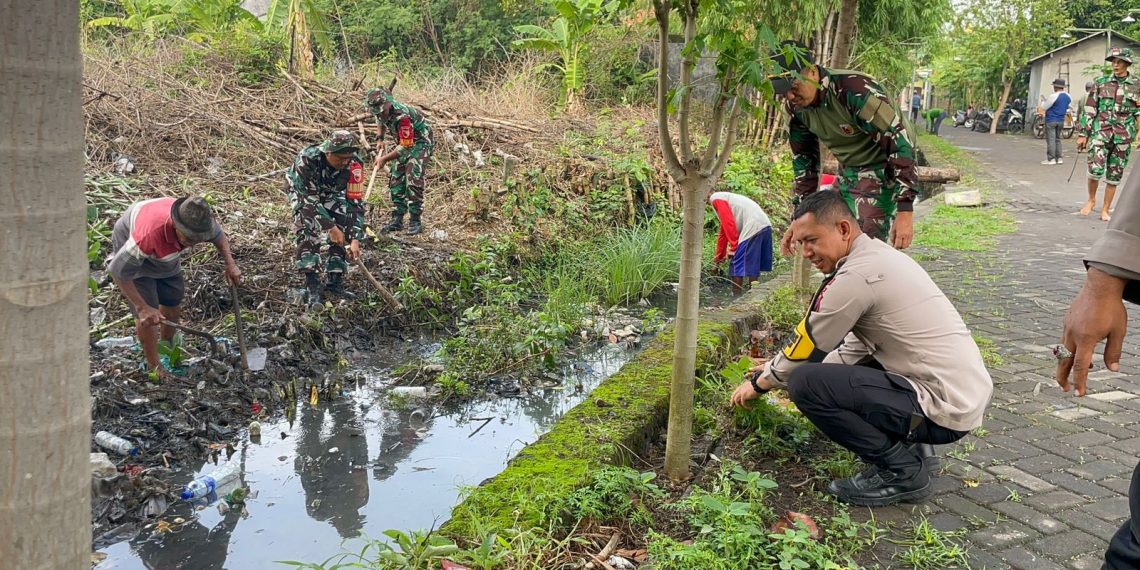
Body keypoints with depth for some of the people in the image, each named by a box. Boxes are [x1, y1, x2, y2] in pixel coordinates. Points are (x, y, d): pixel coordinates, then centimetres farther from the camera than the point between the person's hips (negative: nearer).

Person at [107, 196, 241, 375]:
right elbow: (117, 271, -37)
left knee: (173, 300, 14)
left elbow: (218, 234, -6)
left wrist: (230, 263, -21)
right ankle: (155, 367, 8)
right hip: (130, 250, -6)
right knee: (146, 315, -10)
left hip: (166, 255, 6)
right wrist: (142, 308, -35)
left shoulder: (197, 220, -30)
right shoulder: (148, 235, -47)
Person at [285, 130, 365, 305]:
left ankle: (335, 280, -2)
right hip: (303, 191, -3)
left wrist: (355, 239, -32)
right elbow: (310, 198, -35)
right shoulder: (307, 159, -41)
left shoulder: (355, 165, -31)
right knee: (308, 231, -23)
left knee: (342, 231, -13)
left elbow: (356, 202, -26)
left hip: (331, 192, 3)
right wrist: (330, 227, -35)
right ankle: (312, 283, -20)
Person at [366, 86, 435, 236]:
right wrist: (380, 139, 7)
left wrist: (384, 159, -25)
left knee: (413, 181, -18)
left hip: (421, 142, -8)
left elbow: (405, 147, -32)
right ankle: (397, 219, 9)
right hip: (405, 143, 9)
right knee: (396, 180, 4)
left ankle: (415, 221, -11)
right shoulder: (382, 111, -10)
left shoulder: (402, 116, -36)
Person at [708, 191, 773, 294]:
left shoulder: (716, 199, 1)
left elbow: (729, 223, -11)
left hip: (753, 228, -9)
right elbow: (723, 233, 35)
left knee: (737, 264, -2)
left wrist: (733, 248, -7)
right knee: (752, 264, 16)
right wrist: (718, 258, 40)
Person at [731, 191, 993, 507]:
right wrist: (779, 369, 19)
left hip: (946, 409, -10)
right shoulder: (881, 255, 12)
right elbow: (862, 348, 19)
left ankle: (901, 471, -4)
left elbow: (807, 347, -6)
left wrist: (759, 383, 12)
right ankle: (910, 445, 14)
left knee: (805, 383, -15)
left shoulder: (855, 276, -17)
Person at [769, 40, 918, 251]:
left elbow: (900, 144, -28)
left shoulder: (856, 90, -30)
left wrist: (905, 212, -31)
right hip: (847, 174, 7)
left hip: (881, 174, -7)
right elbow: (804, 160, 6)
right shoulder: (795, 106, -7)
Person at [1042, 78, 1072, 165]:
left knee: (1050, 139, -4)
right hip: (1061, 120, 7)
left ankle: (1051, 159, -6)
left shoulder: (1053, 96, -18)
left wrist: (1043, 102, 10)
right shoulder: (1068, 97, 6)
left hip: (1051, 120, -7)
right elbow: (1067, 109, 15)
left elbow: (1044, 107, -11)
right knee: (1057, 139, 15)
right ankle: (1059, 158, 13)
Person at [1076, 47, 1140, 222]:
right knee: (1095, 169, -16)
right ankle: (1091, 200, 9)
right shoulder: (1101, 83, 4)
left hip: (1123, 137, 1)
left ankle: (1105, 209, 17)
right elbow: (1089, 110, 4)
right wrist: (1083, 134, 1)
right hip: (1100, 132, -1)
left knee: (1114, 175, 6)